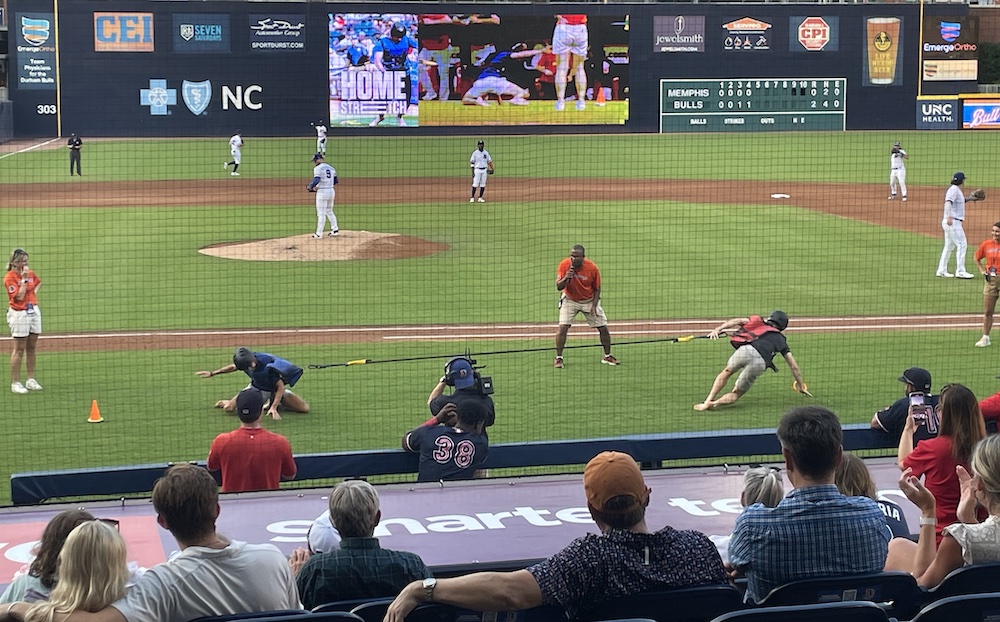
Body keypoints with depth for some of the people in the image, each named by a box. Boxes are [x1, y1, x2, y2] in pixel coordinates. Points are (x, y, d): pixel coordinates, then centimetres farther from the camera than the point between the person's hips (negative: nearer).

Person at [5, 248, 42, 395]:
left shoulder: (31, 273, 8)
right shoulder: (9, 277, -11)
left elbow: (38, 282, 31)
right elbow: (19, 296, -20)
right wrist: (24, 279, -18)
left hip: (34, 311, 7)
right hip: (19, 314, -7)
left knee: (31, 348, 11)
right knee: (19, 349, -4)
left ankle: (31, 380, 19)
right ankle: (15, 383, 0)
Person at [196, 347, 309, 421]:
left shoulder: (268, 364, -36)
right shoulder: (244, 363, -22)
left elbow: (281, 386, -31)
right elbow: (233, 367, 4)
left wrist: (274, 407, -39)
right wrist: (212, 373, 11)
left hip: (275, 390, -3)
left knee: (304, 408, -21)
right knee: (229, 407, -16)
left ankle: (274, 403, 7)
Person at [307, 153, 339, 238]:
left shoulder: (318, 168, -11)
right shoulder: (331, 168, 11)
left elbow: (316, 180, -22)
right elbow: (336, 180, 14)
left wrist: (310, 186, -6)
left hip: (322, 192, -7)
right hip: (331, 191, 7)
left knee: (321, 213, -3)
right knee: (329, 211, 19)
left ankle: (319, 233, 0)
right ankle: (335, 230, 16)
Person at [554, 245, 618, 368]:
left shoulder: (592, 268, -20)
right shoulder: (564, 265, -20)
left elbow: (597, 289, -6)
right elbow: (558, 287, -18)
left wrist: (594, 306, -16)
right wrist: (566, 278, -38)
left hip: (589, 301, 1)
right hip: (570, 300, -1)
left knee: (603, 328, 1)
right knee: (563, 327, -18)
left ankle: (607, 356, 21)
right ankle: (558, 358, -7)